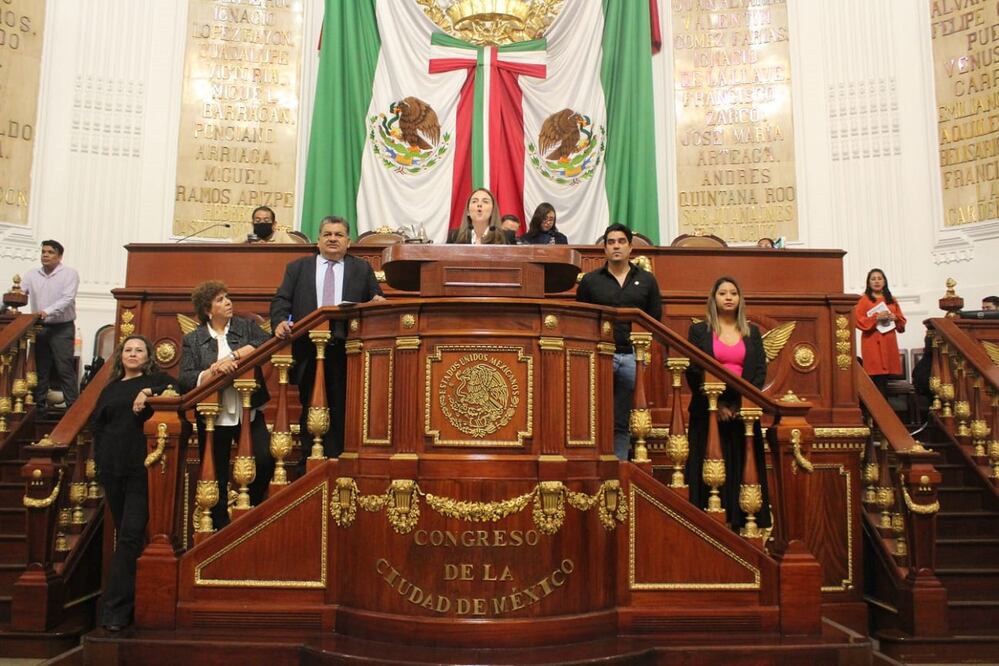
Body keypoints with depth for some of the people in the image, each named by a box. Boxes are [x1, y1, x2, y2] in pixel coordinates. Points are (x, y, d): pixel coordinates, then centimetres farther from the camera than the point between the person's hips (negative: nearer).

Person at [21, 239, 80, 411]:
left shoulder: (70, 273, -6)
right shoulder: (32, 274, 7)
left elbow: (67, 299, -16)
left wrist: (48, 311, -29)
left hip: (62, 328, -4)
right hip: (39, 327, 4)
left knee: (64, 369, -6)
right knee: (40, 368, 10)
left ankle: (73, 406, -3)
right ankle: (40, 404, 19)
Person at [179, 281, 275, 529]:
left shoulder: (247, 327, 7)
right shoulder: (193, 340, 6)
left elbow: (266, 344, -14)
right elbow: (186, 379, -5)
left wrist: (233, 357, -21)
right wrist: (213, 372, -21)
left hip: (249, 413, 0)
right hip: (214, 419, 0)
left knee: (265, 460, -15)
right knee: (217, 481, 7)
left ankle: (251, 507, 12)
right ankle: (221, 530, 23)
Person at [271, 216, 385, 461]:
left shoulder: (362, 269, 15)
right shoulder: (297, 267, 15)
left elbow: (375, 300, 11)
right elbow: (281, 300, 7)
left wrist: (378, 302, -13)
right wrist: (280, 321, -12)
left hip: (346, 351, 0)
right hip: (309, 351, 1)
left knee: (341, 411, 1)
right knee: (311, 411, 6)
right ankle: (309, 466, 14)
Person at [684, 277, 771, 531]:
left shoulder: (752, 332, 13)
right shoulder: (699, 330, 5)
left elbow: (760, 371, 5)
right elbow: (693, 371, -3)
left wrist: (741, 403, -10)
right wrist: (716, 404, -13)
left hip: (743, 412, 2)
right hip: (708, 412, -2)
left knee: (742, 469, 3)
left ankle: (742, 523, 8)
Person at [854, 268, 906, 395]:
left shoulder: (891, 300, 17)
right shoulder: (864, 300, 2)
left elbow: (902, 320, 17)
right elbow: (858, 319, -8)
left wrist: (895, 317, -4)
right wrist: (876, 317, -18)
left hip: (889, 342, 5)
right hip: (873, 343, -5)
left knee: (886, 376, 3)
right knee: (877, 378, -11)